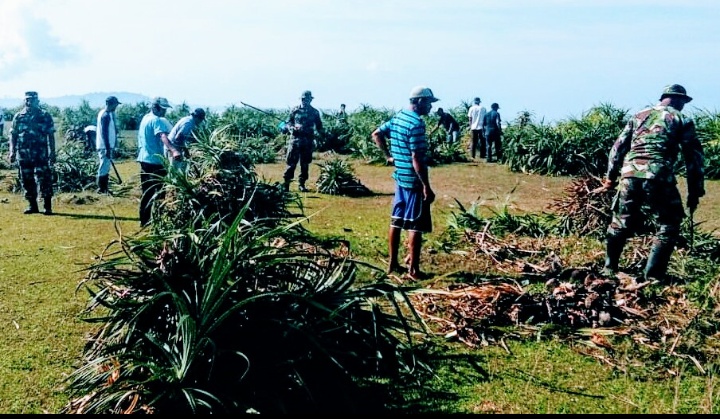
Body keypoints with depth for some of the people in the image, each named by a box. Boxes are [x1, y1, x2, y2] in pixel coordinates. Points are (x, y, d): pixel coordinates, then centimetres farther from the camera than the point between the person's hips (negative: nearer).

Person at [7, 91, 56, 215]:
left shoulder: (45, 116, 2)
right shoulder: (18, 116, 9)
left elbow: (51, 135, 1)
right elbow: (13, 135, 10)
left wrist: (52, 153, -3)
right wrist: (12, 152, 1)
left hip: (41, 154, -3)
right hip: (24, 155, 3)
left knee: (44, 179, -7)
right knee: (27, 181, 7)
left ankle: (47, 206, -1)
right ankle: (32, 206, 17)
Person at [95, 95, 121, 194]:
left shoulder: (104, 113, 14)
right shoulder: (106, 115, -17)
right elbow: (104, 133, -21)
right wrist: (108, 148, -22)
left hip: (107, 145, 10)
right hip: (105, 146, -10)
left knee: (106, 167, 14)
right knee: (104, 168, -5)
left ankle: (104, 188, 19)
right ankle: (101, 189, 1)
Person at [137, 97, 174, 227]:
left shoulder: (145, 118, 14)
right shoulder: (156, 120, -14)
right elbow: (163, 136, -31)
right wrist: (173, 150, -47)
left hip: (144, 159, 9)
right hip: (155, 160, -9)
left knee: (147, 191, 13)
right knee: (159, 191, -3)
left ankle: (144, 220, 18)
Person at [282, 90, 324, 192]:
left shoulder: (314, 112, 9)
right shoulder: (295, 110, 5)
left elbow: (319, 127, 12)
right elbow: (287, 123, 7)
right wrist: (293, 127, -13)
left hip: (308, 141, 2)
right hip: (295, 139, -2)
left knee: (305, 164, 6)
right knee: (291, 162, -4)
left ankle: (302, 184, 14)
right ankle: (286, 183, 1)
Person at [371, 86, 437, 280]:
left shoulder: (398, 116, 8)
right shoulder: (417, 123, -19)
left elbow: (376, 134, 19)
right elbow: (417, 159, -22)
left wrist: (388, 156, 18)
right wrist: (427, 187, -19)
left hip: (400, 177, 9)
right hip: (414, 181, -9)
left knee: (396, 221, 13)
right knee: (415, 226, -1)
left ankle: (393, 263, 21)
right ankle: (413, 269, 5)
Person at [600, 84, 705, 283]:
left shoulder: (639, 115, 22)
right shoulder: (682, 120, 12)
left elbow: (618, 147, 18)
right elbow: (694, 157, 8)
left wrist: (610, 177, 22)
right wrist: (695, 191, 11)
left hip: (629, 175, 4)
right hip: (659, 178, -4)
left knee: (622, 222, 19)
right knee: (668, 226, 11)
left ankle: (609, 268, 27)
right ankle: (653, 275, 6)